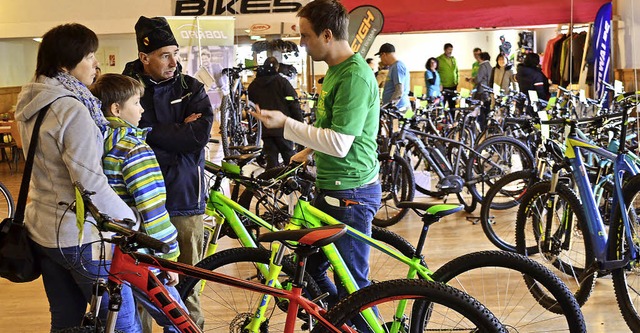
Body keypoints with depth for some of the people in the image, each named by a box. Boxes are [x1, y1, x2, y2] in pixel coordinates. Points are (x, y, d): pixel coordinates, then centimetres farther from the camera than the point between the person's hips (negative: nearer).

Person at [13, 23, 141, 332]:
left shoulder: (31, 104, 6)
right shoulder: (72, 109, -22)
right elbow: (92, 184, -23)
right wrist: (132, 223, -12)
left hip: (41, 230, 9)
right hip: (81, 237, -9)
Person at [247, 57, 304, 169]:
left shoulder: (253, 85, 10)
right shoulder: (282, 81, -4)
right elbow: (294, 105, -8)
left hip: (265, 131, 4)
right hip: (283, 130, -3)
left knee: (271, 161, 5)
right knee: (291, 160, 4)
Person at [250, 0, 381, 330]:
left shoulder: (354, 76, -21)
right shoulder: (336, 69, 11)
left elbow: (340, 143, -25)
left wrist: (285, 123, -21)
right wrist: (308, 150, 18)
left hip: (351, 193, -10)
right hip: (331, 187, 10)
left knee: (353, 282, 1)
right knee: (309, 266, 18)